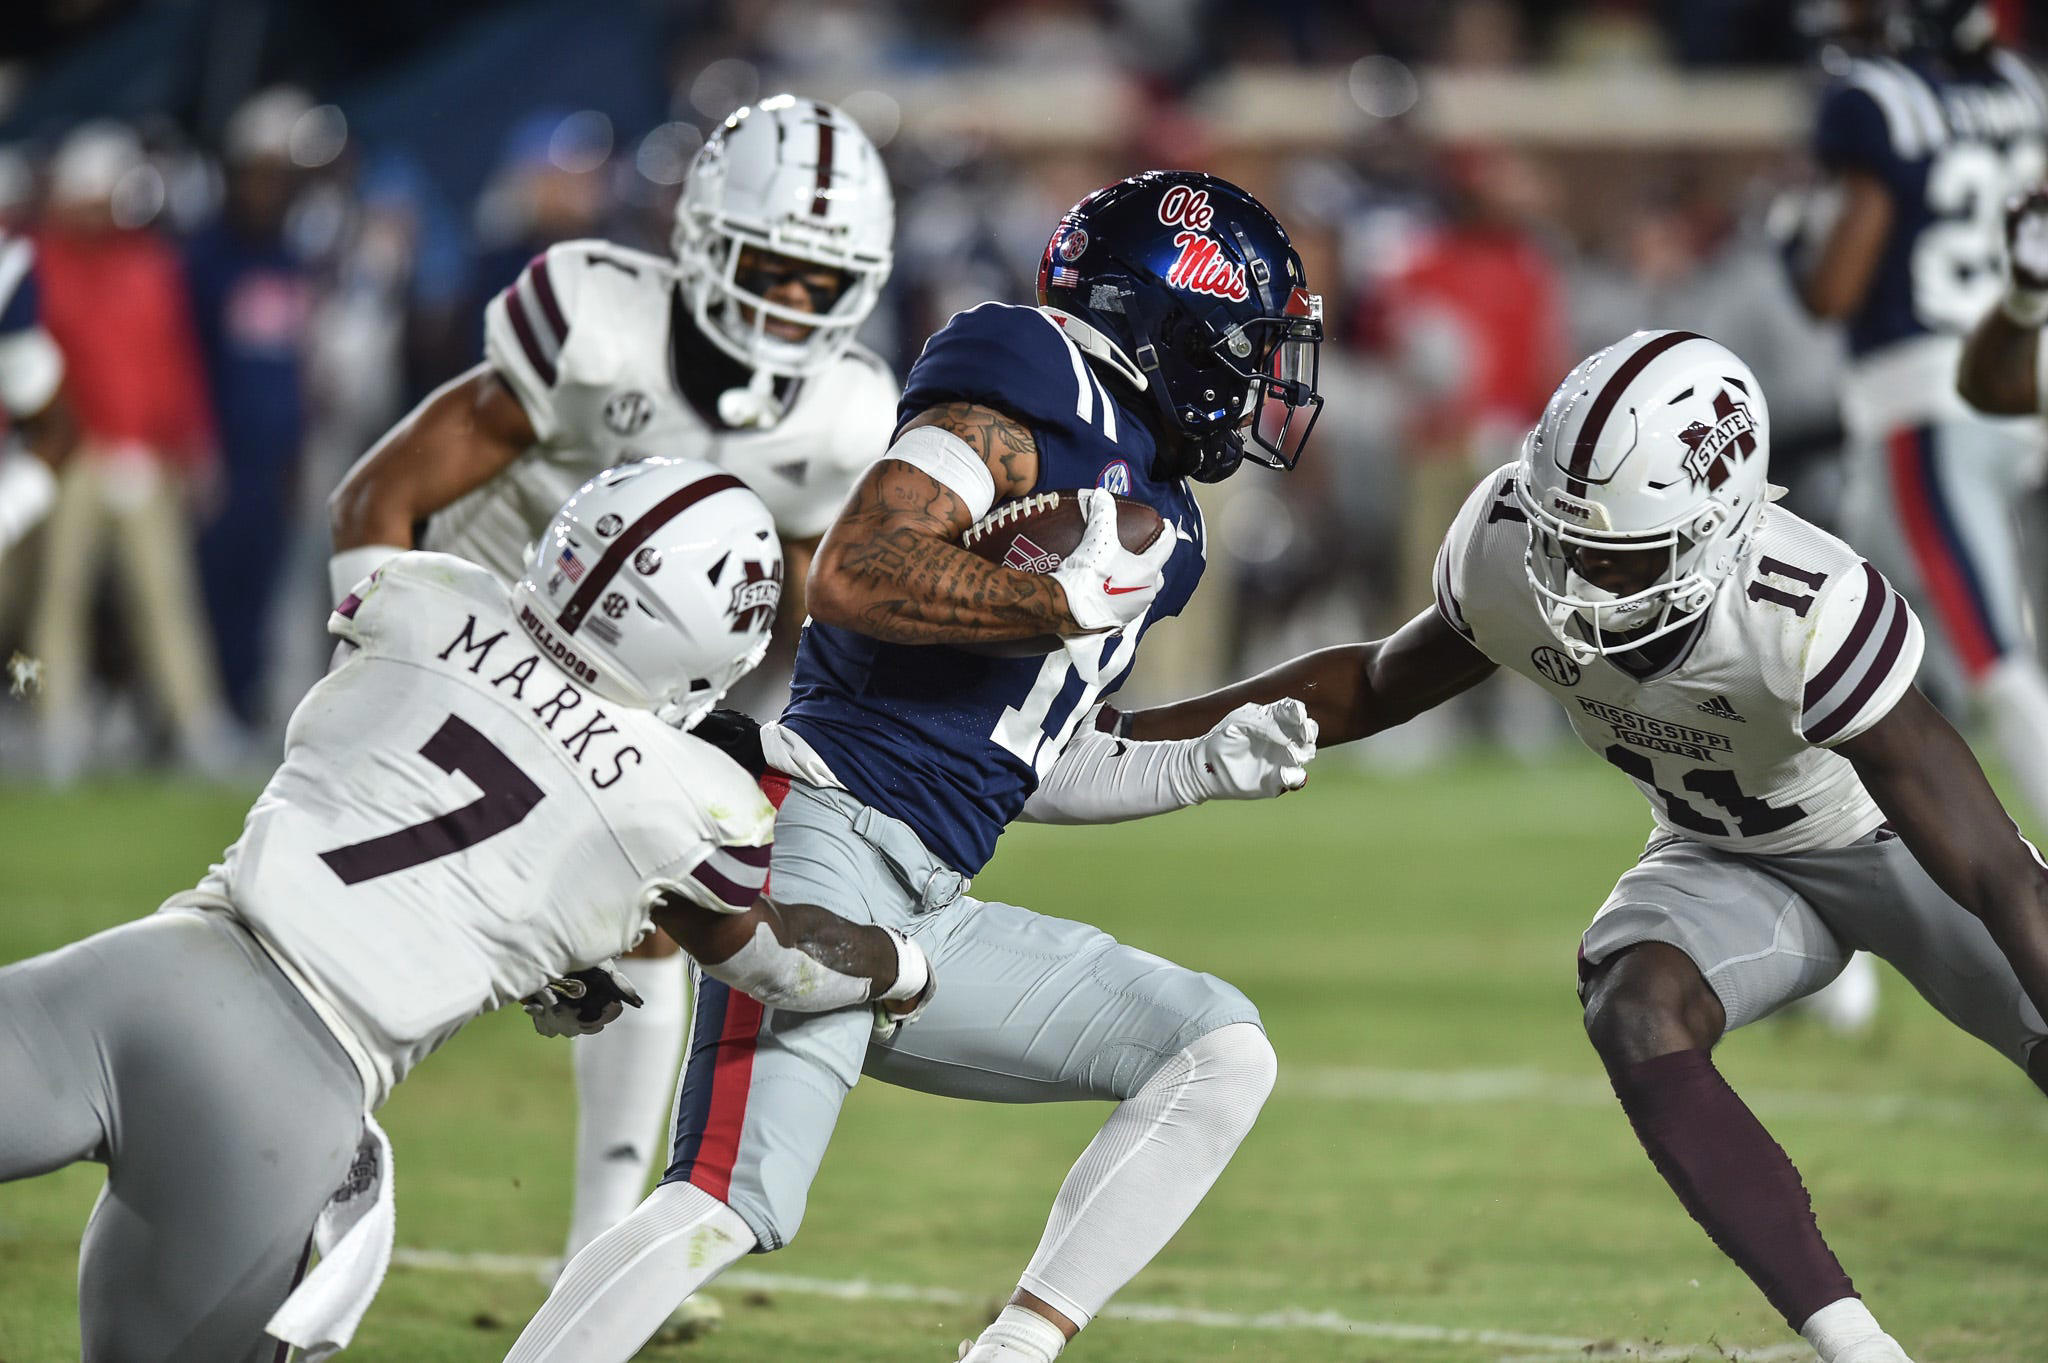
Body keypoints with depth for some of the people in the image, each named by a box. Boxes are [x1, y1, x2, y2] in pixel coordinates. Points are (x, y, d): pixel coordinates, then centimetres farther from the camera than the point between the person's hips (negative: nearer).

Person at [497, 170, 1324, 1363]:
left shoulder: (1161, 527, 23)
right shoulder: (1039, 384, -4)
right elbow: (853, 573, -17)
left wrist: (1204, 767, 19)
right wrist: (1067, 603, -14)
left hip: (931, 917, 10)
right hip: (828, 830, -10)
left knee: (1222, 1052, 6)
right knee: (734, 1206, -23)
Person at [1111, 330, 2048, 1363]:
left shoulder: (1810, 617, -39)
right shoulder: (1506, 551, -24)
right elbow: (1379, 685, -1)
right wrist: (1136, 735, -6)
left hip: (1892, 841, -3)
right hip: (1722, 862, 4)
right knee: (1639, 1018, -27)